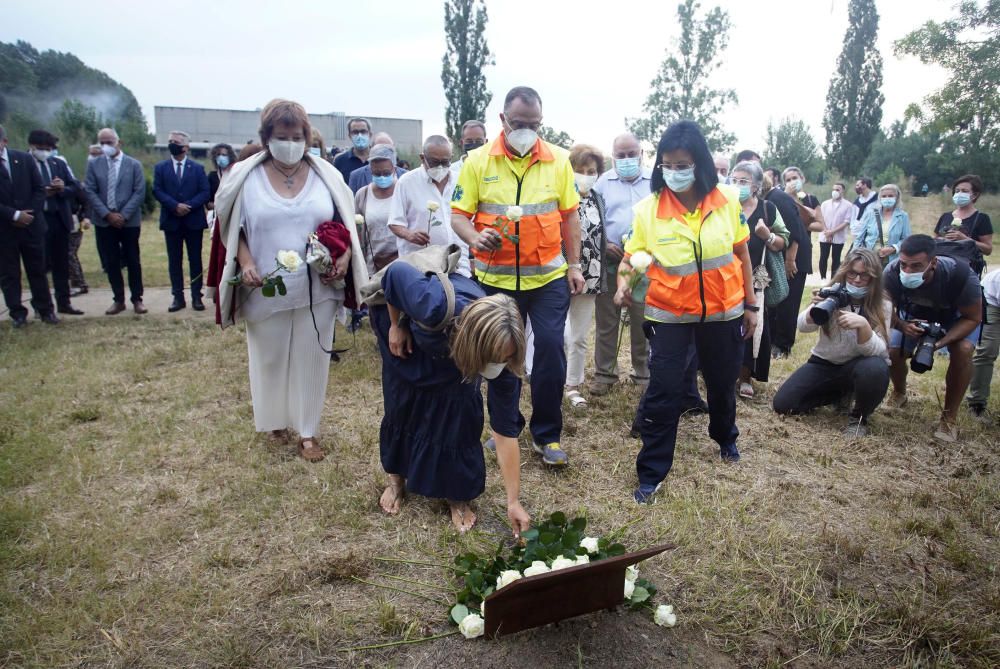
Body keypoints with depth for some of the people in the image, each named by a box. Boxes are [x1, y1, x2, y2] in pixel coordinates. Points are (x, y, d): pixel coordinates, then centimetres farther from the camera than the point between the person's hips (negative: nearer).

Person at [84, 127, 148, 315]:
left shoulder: (134, 164, 2)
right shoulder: (94, 165, 6)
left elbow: (139, 192, -4)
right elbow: (90, 192, 1)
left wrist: (124, 215, -12)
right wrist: (107, 214, -10)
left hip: (129, 222, -2)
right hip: (104, 222, 2)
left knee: (133, 262, 3)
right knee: (111, 263, 5)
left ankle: (137, 299, 11)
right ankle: (118, 300, 14)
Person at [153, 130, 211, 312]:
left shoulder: (197, 168, 6)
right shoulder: (160, 168, 8)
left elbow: (205, 192, -2)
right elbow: (157, 191, -2)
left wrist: (188, 206, -15)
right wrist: (175, 205, -16)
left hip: (194, 221, -1)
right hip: (171, 221, 1)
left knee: (195, 260, 4)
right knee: (174, 261, 5)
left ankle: (196, 296, 10)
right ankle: (178, 297, 10)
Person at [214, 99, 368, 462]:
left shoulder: (326, 174, 3)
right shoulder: (246, 176, 0)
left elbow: (344, 225, 8)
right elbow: (234, 228, 5)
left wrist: (345, 257, -8)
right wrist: (245, 263, -11)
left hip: (317, 289, 1)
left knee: (311, 358, 8)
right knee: (269, 358, 12)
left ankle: (307, 430, 20)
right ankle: (276, 420, 33)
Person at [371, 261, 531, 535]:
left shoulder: (501, 354, -38)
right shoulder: (434, 307, -49)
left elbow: (505, 431, -30)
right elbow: (396, 272, -27)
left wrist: (513, 502, -27)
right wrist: (396, 326, -17)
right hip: (407, 318, 0)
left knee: (458, 414, -13)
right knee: (403, 404, 8)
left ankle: (457, 494, 8)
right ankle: (395, 477, 32)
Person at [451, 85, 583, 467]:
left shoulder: (558, 160, 1)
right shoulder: (478, 162, -3)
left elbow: (569, 216, 6)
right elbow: (459, 214, -3)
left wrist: (574, 265, 4)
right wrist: (474, 237, -24)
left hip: (549, 278, 0)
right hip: (497, 279, 0)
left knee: (551, 349, -2)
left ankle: (547, 435, 16)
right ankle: (505, 429, 31)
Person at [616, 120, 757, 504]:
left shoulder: (728, 200, -7)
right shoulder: (648, 209, -13)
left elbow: (741, 254, 2)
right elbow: (631, 258, -9)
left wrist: (751, 304, 6)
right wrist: (624, 283, -31)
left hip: (723, 311, 2)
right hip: (669, 313, -2)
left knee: (723, 382, 20)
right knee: (663, 391, -5)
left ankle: (725, 438, 50)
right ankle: (651, 473, 8)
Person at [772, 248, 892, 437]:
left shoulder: (882, 307, -12)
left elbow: (877, 351, -23)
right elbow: (803, 326, -18)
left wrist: (863, 325, -42)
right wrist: (816, 308, -40)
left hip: (857, 366, -2)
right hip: (823, 364, 3)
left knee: (876, 368, -39)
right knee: (782, 403, -13)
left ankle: (859, 417, -8)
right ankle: (842, 393, 12)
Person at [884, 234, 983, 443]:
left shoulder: (960, 276, -40)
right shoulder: (892, 273, -35)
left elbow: (973, 318, -25)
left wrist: (940, 342, -40)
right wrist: (902, 326, -41)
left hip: (957, 316, -2)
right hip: (914, 314, 2)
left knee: (962, 350, -27)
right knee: (893, 351, -15)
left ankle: (949, 417, -10)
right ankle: (899, 393, 21)